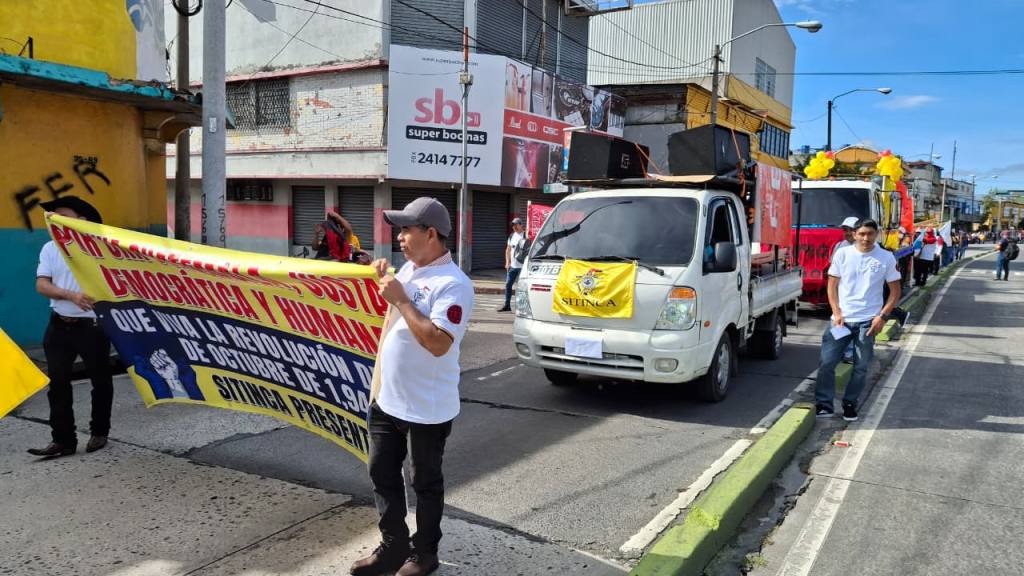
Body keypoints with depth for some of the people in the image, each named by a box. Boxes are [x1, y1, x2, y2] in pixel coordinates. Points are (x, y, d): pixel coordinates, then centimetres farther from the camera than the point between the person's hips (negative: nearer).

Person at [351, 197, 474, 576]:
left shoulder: (453, 284, -20)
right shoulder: (407, 269, 7)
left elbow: (439, 343, -30)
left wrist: (400, 299, -25)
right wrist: (384, 280, 7)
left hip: (426, 409, -8)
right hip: (386, 400, 8)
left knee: (425, 484, 9)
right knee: (382, 475, 16)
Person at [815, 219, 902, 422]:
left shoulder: (886, 258, -1)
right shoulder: (842, 254, 1)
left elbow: (895, 291, 4)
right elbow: (832, 285, 5)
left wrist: (882, 316, -7)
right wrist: (837, 313, -5)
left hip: (868, 321, 0)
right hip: (841, 318, 0)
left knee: (861, 367, 7)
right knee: (827, 363, -2)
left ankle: (850, 404, 23)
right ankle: (824, 404, 9)